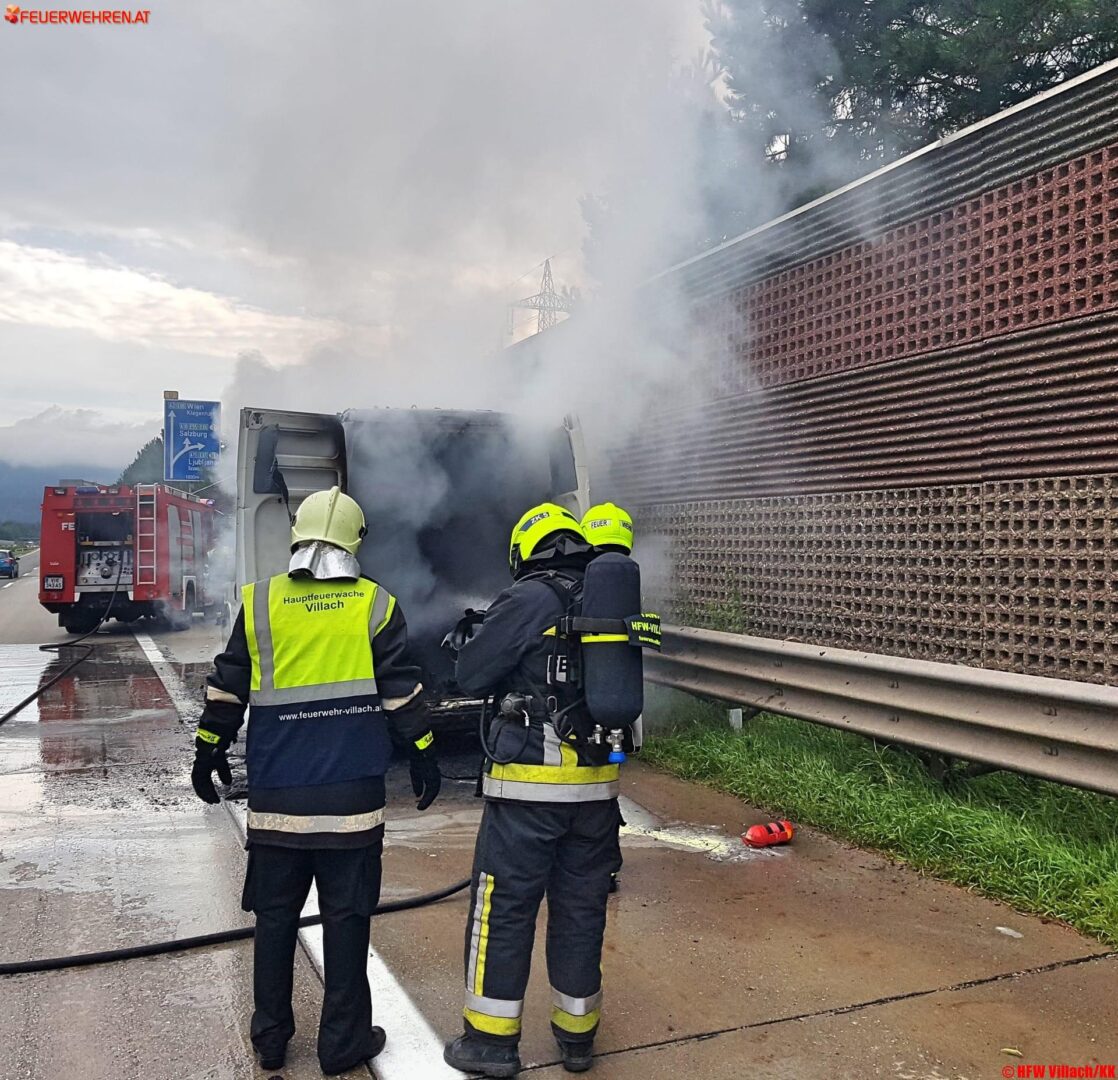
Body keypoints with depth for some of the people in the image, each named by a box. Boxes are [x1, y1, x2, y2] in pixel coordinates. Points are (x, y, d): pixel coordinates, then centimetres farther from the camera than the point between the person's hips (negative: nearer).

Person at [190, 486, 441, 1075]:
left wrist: (209, 750, 19)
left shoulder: (259, 603, 1)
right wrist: (423, 757, 10)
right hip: (352, 797, -1)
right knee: (346, 917, 8)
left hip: (276, 797, 2)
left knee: (274, 916, 14)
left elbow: (225, 688, 6)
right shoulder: (375, 605, -2)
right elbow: (403, 693, 0)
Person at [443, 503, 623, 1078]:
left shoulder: (526, 600, -10)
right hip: (596, 783, 6)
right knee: (581, 907, 15)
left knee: (503, 905, 7)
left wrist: (484, 637, 14)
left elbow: (471, 675, -6)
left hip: (530, 784, -5)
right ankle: (577, 1032, 27)